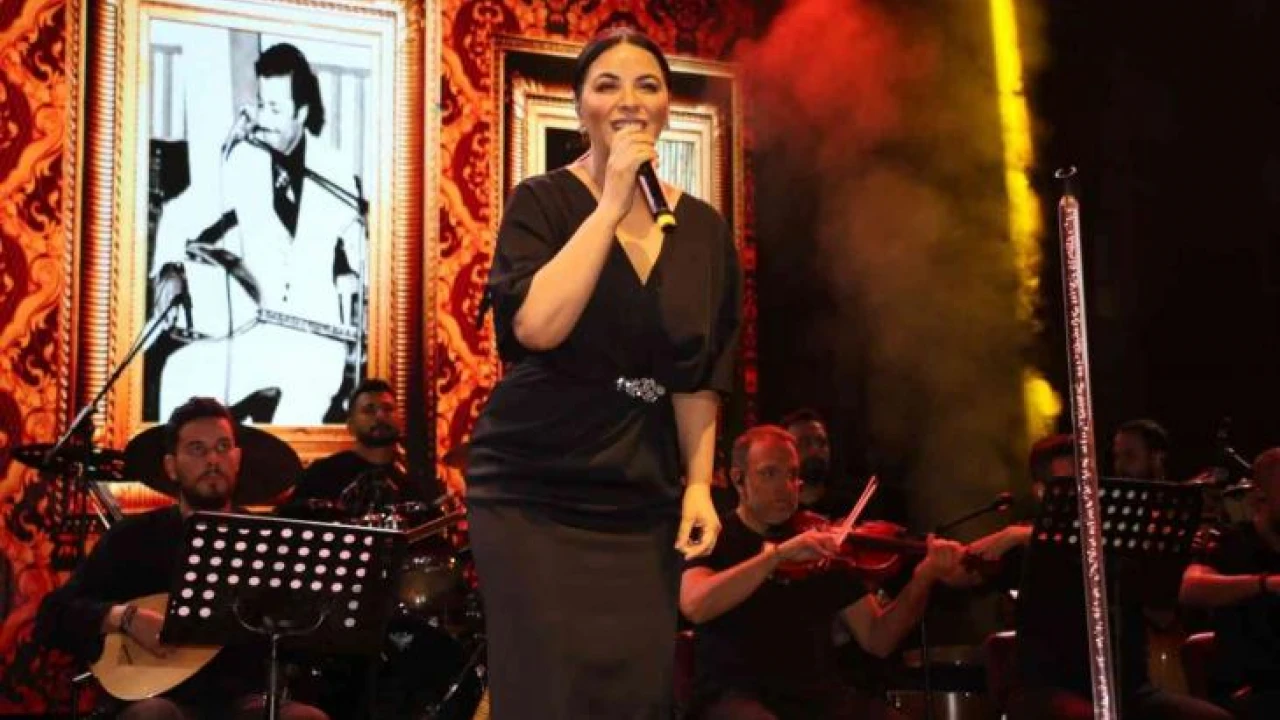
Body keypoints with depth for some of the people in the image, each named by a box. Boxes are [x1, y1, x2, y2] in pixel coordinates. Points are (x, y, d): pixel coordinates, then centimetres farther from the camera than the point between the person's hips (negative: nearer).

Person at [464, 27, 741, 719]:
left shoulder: (704, 230, 8)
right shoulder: (543, 201, -5)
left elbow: (700, 374, 12)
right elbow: (538, 326, -22)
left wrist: (698, 483, 3)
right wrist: (611, 205, -19)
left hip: (643, 501, 4)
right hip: (533, 493, -4)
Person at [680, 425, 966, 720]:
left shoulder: (819, 546, 14)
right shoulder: (715, 538, 4)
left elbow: (876, 640, 9)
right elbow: (695, 606, -18)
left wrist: (923, 578, -7)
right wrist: (779, 553, -22)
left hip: (819, 695, 4)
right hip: (736, 695, -4)